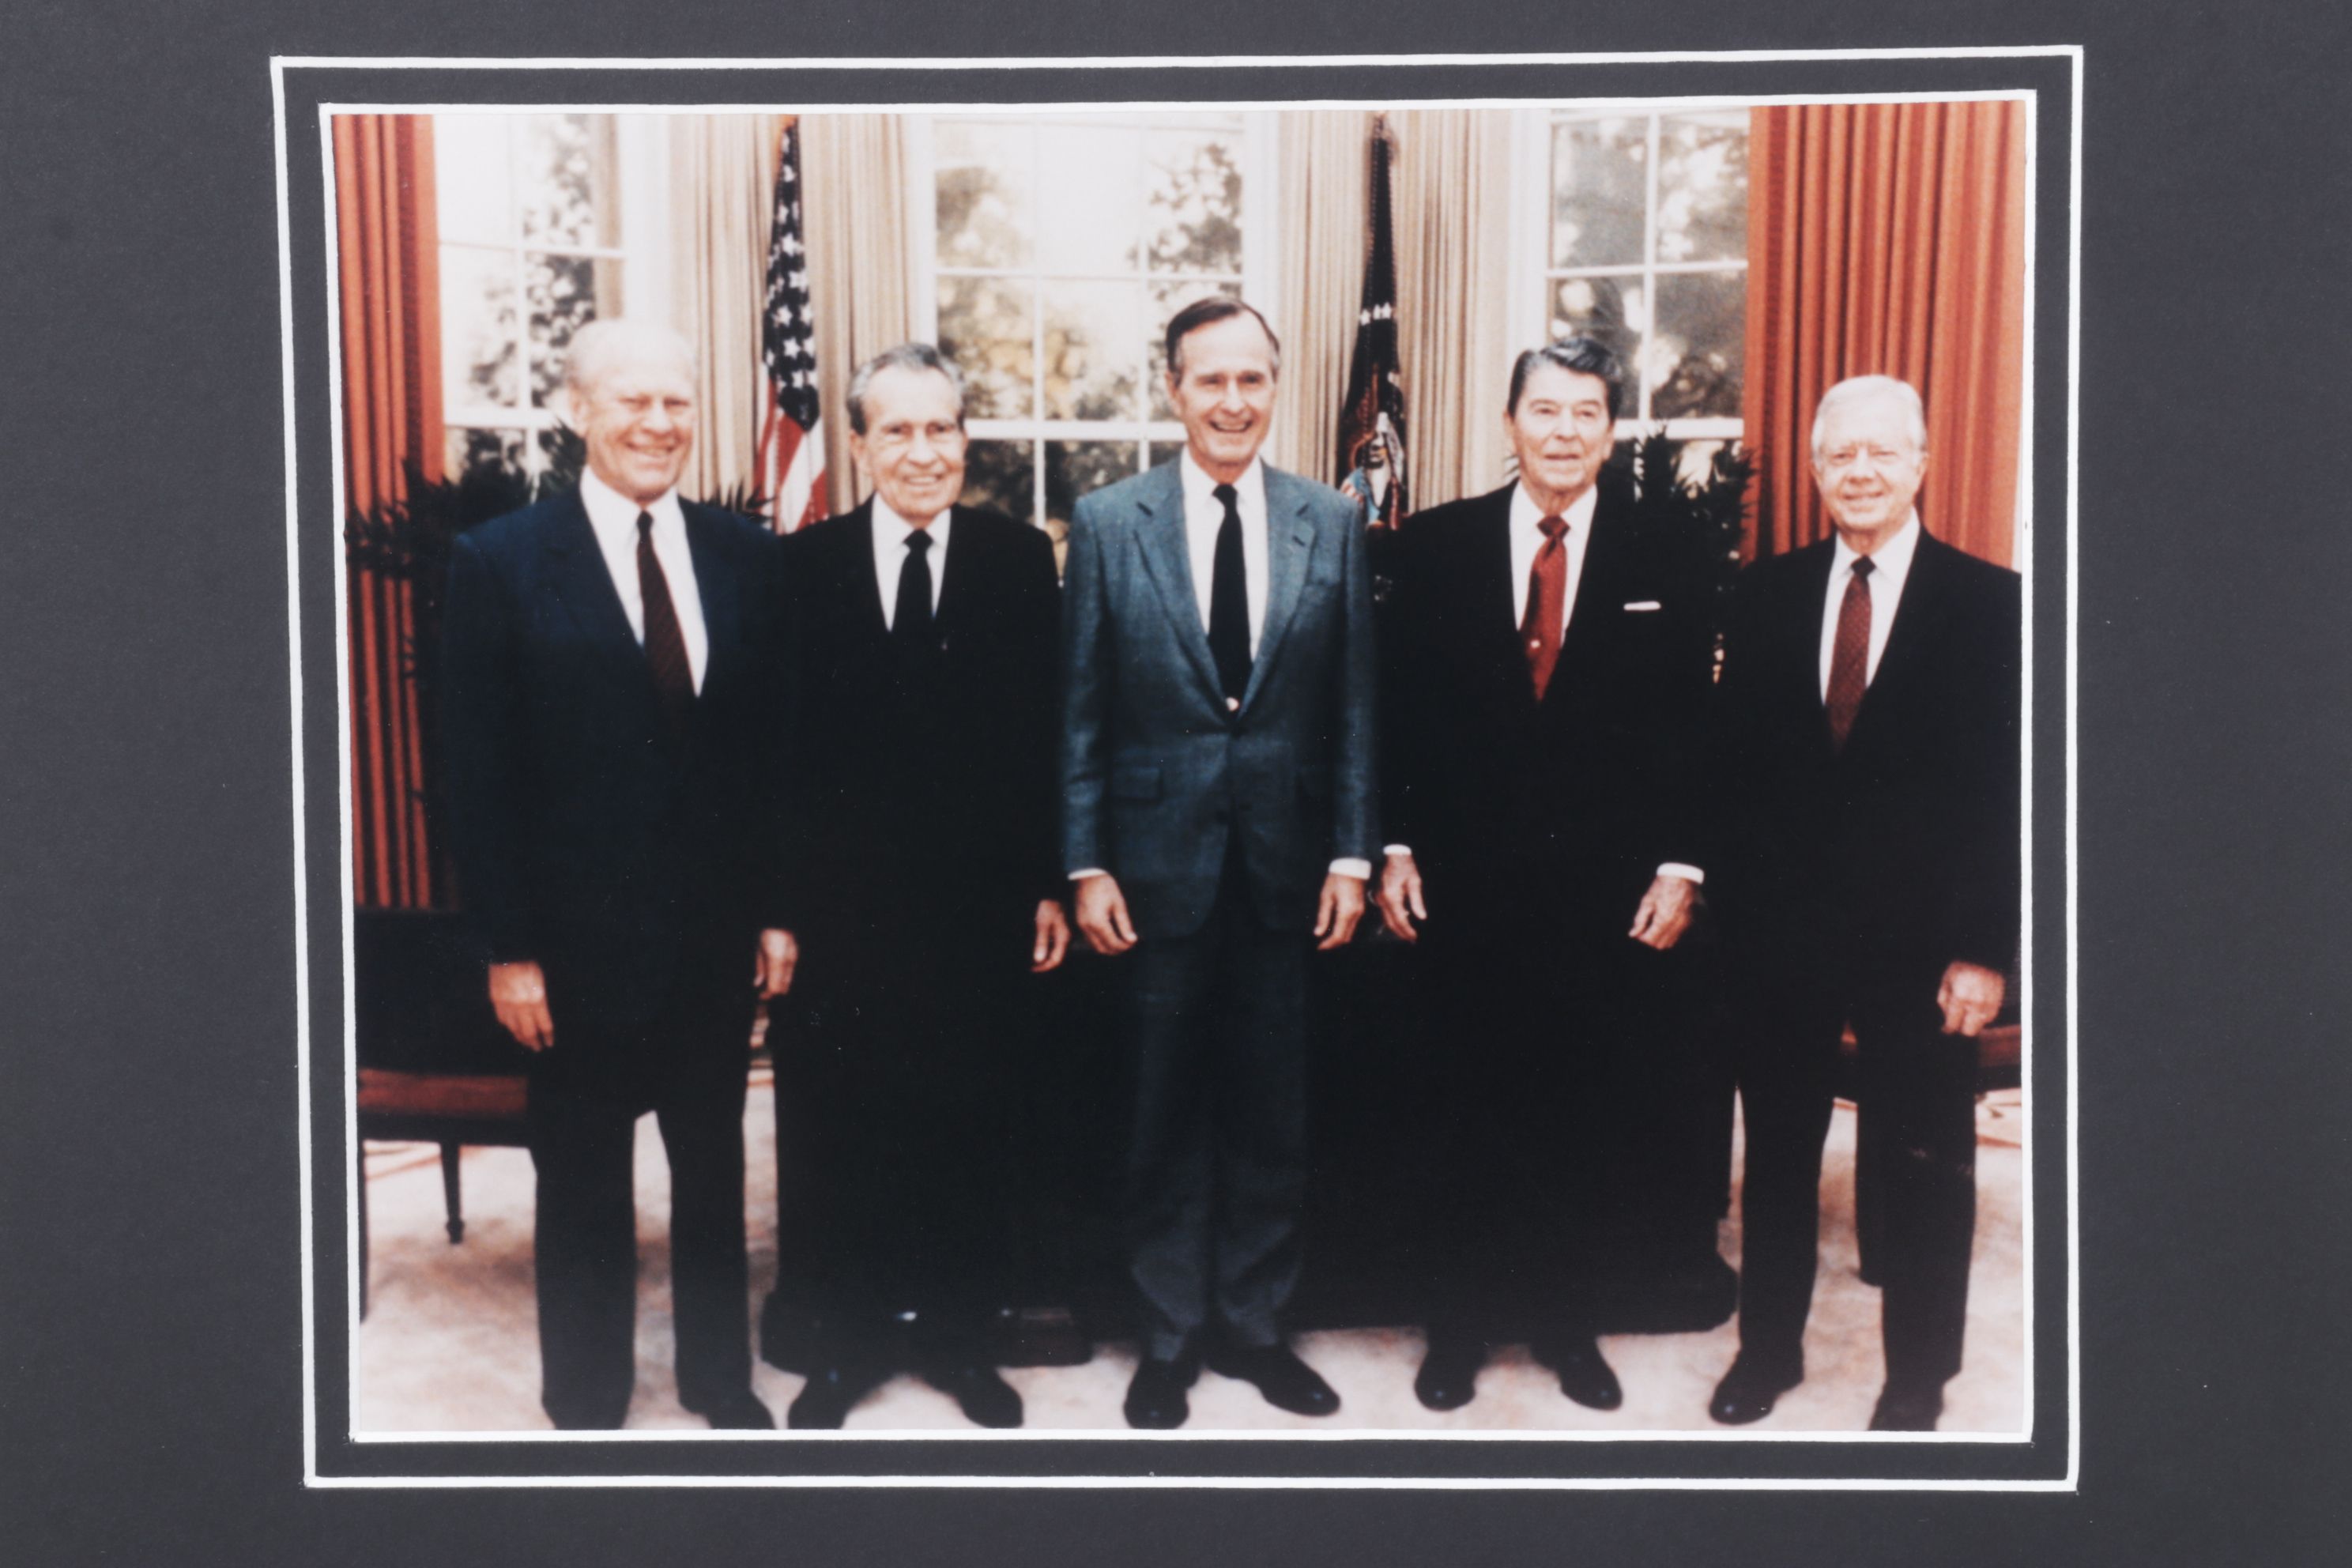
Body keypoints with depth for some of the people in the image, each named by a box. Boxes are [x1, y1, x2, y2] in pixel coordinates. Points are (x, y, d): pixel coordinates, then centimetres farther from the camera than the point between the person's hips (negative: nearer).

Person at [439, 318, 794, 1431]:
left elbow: (777, 746, 5)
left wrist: (777, 909, 2)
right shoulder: (499, 564, -6)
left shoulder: (746, 557, 3)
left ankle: (719, 1377, 35)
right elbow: (478, 776, -7)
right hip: (579, 943, -3)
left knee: (713, 1168, 17)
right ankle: (585, 1402, 31)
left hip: (720, 934, 3)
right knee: (583, 1187, 12)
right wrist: (507, 949, -9)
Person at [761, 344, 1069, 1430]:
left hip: (978, 902, 0)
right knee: (836, 1127, 10)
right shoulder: (803, 565, 1)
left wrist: (1049, 884, -1)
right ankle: (848, 1340, 29)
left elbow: (1046, 736, 2)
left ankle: (957, 1332, 30)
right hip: (840, 903, 0)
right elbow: (777, 746, -1)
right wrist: (775, 900, -5)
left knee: (972, 1128, 12)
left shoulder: (1021, 559, 2)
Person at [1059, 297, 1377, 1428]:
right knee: (1164, 1112, 9)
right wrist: (1086, 865, -5)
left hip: (1285, 867, 1)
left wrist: (1351, 854, 0)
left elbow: (1352, 708, 5)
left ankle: (1254, 1322, 28)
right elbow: (1081, 713, 0)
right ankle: (1171, 1334, 26)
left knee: (1272, 1112, 11)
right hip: (1159, 860, -1)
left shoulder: (1331, 524, 4)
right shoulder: (1108, 522, 0)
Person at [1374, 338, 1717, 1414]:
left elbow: (1692, 731, 4)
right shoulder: (1435, 547, 3)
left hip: (1606, 891, 1)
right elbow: (1398, 709, 2)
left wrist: (1679, 868, -2)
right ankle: (1458, 1326, 24)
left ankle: (1568, 1323, 28)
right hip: (1468, 884, 0)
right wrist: (1394, 848, -3)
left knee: (1582, 1118, 11)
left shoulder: (1667, 565, 4)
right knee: (1468, 1112, 9)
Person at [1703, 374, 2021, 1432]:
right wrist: (1728, 904, -3)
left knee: (1922, 1171, 10)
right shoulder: (1766, 597, 5)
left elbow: (2007, 791, -6)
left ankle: (1915, 1382, 29)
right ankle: (1768, 1347, 33)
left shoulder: (1990, 605, -4)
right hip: (1780, 935, 3)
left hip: (1917, 945, -2)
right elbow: (1736, 766, 3)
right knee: (1777, 1154, 15)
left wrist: (1984, 950, -10)